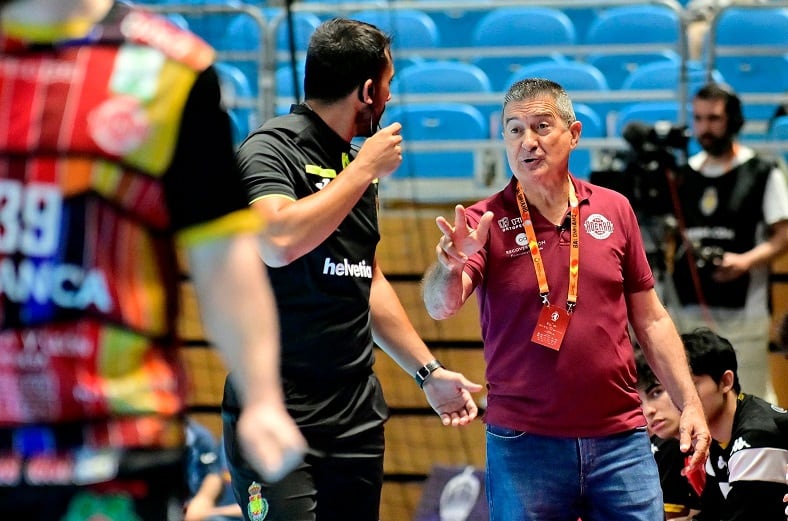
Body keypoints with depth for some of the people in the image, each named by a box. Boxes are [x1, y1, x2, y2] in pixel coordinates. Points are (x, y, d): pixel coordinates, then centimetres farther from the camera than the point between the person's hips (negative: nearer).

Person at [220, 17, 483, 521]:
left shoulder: (357, 165, 16)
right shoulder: (270, 149, -8)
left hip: (357, 416, 8)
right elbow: (278, 243, -28)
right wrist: (364, 170, -16)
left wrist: (428, 370, 22)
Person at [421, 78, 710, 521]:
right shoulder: (486, 223, -1)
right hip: (524, 444, -2)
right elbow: (440, 306, -17)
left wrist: (690, 404, 6)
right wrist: (451, 265, -39)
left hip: (620, 437, 2)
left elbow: (650, 319, 13)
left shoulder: (614, 210, 8)